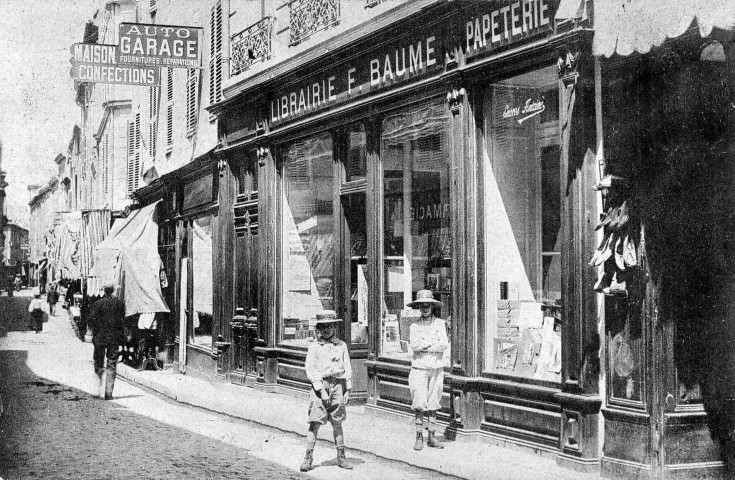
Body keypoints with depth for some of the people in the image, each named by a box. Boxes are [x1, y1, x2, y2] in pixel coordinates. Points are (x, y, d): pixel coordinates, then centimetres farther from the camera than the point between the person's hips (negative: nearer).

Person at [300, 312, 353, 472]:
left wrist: (348, 390, 5)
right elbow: (310, 370, -5)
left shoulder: (341, 345, 8)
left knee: (337, 424, 9)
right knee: (314, 424, -6)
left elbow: (347, 368, 11)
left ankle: (341, 457, 17)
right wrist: (321, 390, -13)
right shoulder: (314, 347, 0)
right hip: (320, 386, -2)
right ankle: (308, 458, -2)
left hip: (338, 386, 2)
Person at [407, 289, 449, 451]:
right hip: (419, 368, -1)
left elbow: (444, 345, -9)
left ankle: (432, 437, 13)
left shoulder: (440, 323, 5)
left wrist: (423, 345, -9)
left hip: (436, 368, 1)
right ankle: (419, 437, 0)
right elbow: (414, 345, -12)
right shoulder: (414, 326, 4)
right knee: (419, 405, -5)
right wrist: (434, 342, -10)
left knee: (433, 405, 6)